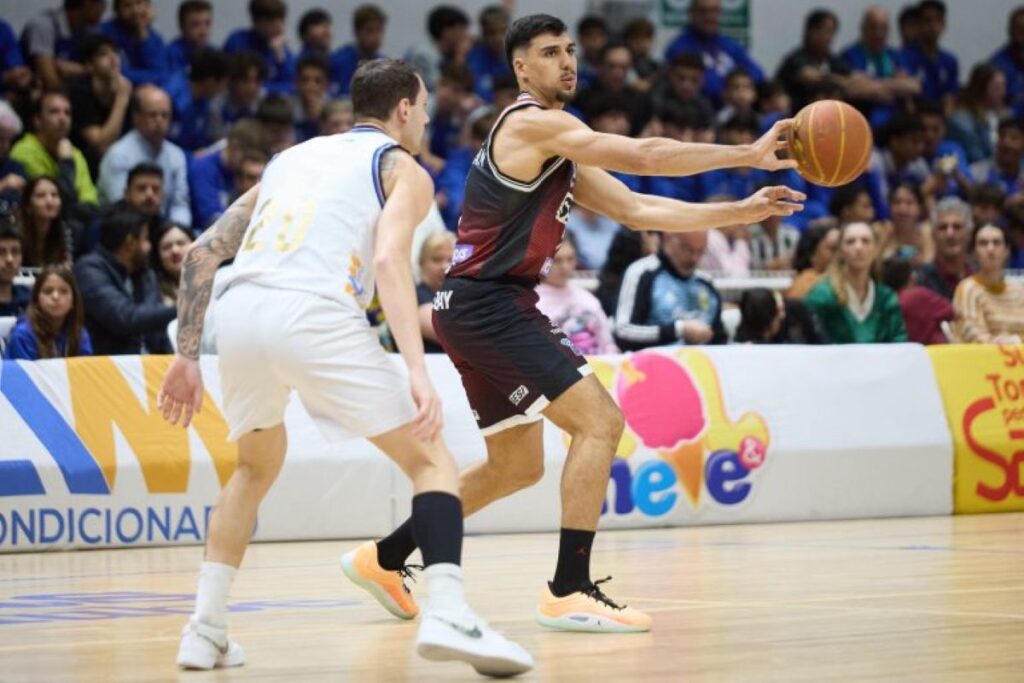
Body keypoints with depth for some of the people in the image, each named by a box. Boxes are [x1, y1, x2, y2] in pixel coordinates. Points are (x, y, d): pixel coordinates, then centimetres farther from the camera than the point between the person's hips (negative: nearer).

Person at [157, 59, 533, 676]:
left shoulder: (292, 157, 32)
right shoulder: (404, 169, 15)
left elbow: (203, 251, 25)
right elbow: (388, 259, -6)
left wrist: (187, 356, 28)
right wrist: (418, 371, -16)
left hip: (239, 312, 6)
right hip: (315, 316, -6)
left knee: (257, 468, 31)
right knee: (430, 458, 5)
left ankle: (205, 630, 23)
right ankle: (448, 615, -16)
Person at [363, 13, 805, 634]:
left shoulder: (563, 147, 18)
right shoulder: (533, 123, -13)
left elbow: (638, 210, 17)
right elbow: (644, 156, -21)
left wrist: (742, 211, 9)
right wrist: (750, 154, -18)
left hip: (488, 309, 10)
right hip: (487, 306, -10)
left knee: (517, 466, 20)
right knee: (600, 421, -15)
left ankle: (385, 558, 28)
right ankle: (569, 592, -16)